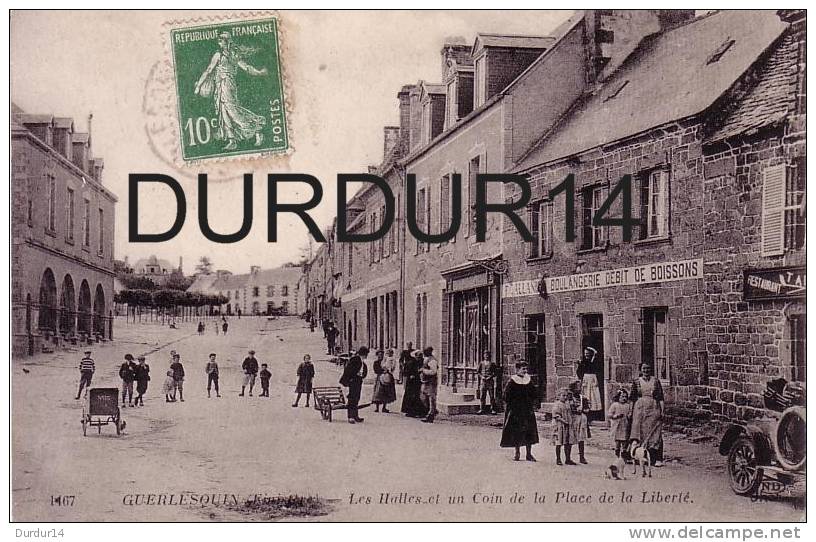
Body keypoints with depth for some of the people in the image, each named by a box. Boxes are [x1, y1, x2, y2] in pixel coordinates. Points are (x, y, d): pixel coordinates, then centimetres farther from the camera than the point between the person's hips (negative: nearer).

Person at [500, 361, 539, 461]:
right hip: (515, 410, -4)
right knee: (516, 432, 3)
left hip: (528, 409, 4)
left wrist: (533, 406, 6)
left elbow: (533, 395, 13)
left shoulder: (529, 380, 5)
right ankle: (517, 453, 14)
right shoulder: (512, 381, -7)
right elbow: (507, 396, -6)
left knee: (529, 431, 3)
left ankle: (529, 454, 11)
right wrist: (508, 407, -11)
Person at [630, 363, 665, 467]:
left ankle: (657, 459, -6)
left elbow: (661, 397, 5)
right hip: (640, 409, 1)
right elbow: (632, 398, 10)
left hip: (654, 409, -1)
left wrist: (662, 411, -2)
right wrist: (631, 412, 7)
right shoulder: (636, 382, 7)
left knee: (655, 434, -5)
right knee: (641, 433, -4)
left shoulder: (655, 381, 6)